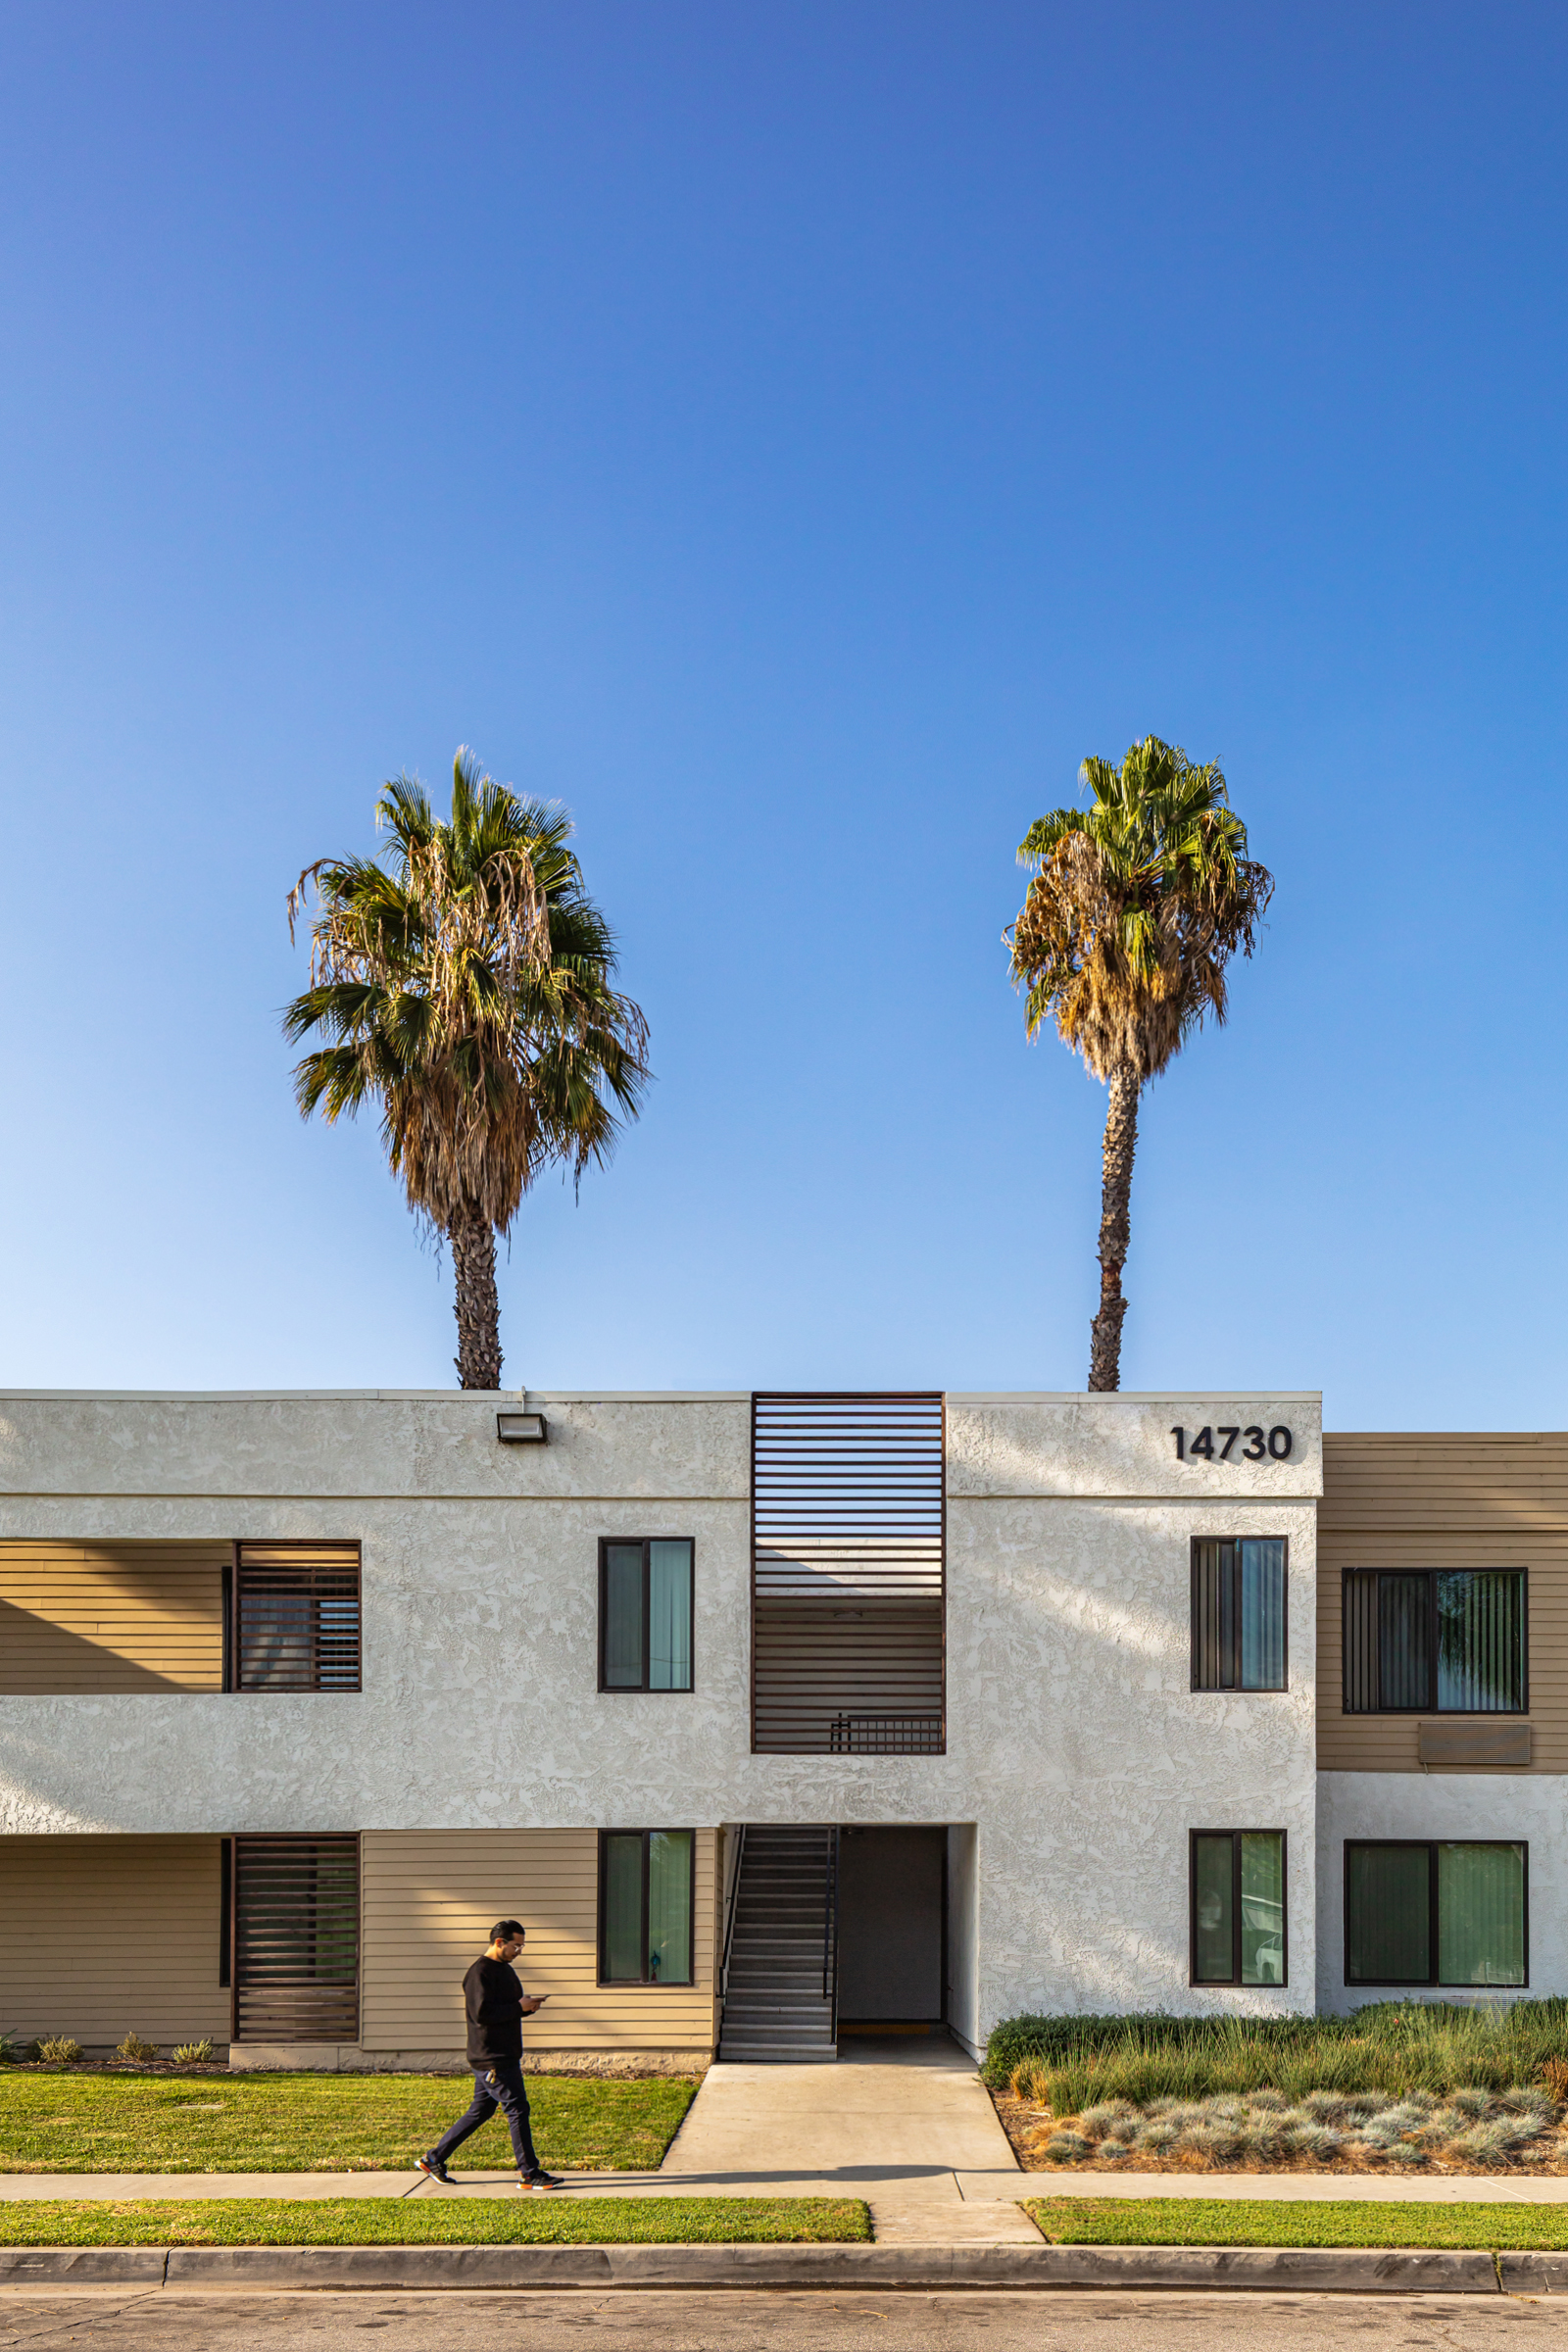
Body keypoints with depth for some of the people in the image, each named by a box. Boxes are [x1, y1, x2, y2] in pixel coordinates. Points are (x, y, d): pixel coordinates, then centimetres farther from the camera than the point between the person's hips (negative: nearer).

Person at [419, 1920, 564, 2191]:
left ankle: (434, 2158, 22)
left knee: (481, 2111, 15)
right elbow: (482, 2013, -24)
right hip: (492, 2058, -10)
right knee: (517, 2109, -7)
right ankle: (529, 2174, 0)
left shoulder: (505, 1969, 17)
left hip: (505, 2056, 10)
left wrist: (528, 2005, 4)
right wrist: (520, 2007, -19)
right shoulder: (481, 1973, -16)